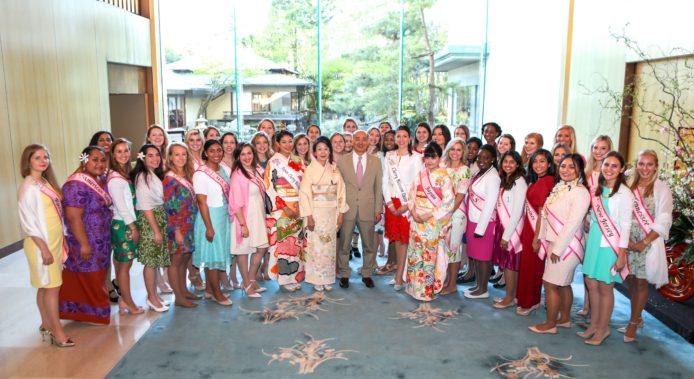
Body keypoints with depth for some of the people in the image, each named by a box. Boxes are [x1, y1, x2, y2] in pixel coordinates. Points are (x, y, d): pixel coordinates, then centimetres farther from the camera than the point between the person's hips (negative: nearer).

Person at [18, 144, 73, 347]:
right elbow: (27, 222, -18)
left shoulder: (45, 182, 10)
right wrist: (44, 248, -19)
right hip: (41, 243, -8)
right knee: (52, 286, -4)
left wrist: (60, 242, 13)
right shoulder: (28, 187, -15)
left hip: (54, 241, 8)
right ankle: (58, 332, 3)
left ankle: (47, 325, 25)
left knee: (45, 286, 15)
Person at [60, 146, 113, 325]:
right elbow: (73, 217, -24)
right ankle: (93, 314, 17)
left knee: (97, 279, 18)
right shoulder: (77, 184, -20)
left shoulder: (99, 181, 8)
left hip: (101, 242, 9)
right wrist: (84, 244, -24)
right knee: (89, 280, 4)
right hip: (87, 243, -9)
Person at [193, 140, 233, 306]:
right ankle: (217, 293, 13)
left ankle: (209, 290, 25)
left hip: (224, 216, 7)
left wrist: (228, 216, 8)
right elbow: (201, 202, -16)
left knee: (218, 253, 13)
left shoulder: (222, 169, 8)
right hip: (209, 217, -7)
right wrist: (209, 227, -17)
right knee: (213, 254, 1)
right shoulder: (201, 174, -13)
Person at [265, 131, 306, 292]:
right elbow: (270, 188, -9)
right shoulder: (273, 162, -4)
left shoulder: (297, 161, 11)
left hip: (298, 208, 5)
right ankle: (284, 279, 7)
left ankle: (295, 276, 17)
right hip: (280, 209, -5)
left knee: (296, 242, 7)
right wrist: (284, 207, -15)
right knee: (283, 243, -3)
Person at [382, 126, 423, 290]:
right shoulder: (389, 156, 8)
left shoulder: (416, 157, -4)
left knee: (404, 239, -1)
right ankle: (400, 269, 19)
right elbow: (385, 181, 7)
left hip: (408, 203, -4)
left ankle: (399, 276, 3)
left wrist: (407, 205, -11)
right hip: (392, 203, 4)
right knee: (396, 238, 9)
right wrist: (390, 203, -2)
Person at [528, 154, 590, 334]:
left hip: (567, 245, -8)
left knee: (550, 284, -2)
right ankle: (564, 319, 31)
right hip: (554, 243, 8)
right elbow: (546, 216, 11)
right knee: (563, 284, 18)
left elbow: (573, 223, -20)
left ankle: (550, 324, 12)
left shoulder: (580, 192, -16)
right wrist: (542, 239, 11)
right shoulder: (559, 187, 9)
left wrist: (558, 249, -18)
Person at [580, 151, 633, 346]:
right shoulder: (597, 190, 8)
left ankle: (603, 329, 19)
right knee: (591, 284, 12)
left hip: (610, 246, -6)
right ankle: (594, 325, 27)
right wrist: (589, 240, 12)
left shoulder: (624, 193, -11)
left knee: (605, 287, 4)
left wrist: (621, 254, -14)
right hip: (593, 243, 6)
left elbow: (625, 225, -13)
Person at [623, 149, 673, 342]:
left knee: (641, 282, 3)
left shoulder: (662, 190, -5)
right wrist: (626, 240, -8)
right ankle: (637, 318, 27)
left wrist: (643, 243, -12)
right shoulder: (630, 187, 6)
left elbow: (663, 223, -8)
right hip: (628, 241, 4)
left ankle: (633, 323, 14)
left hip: (649, 242, -4)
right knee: (630, 280, 10)